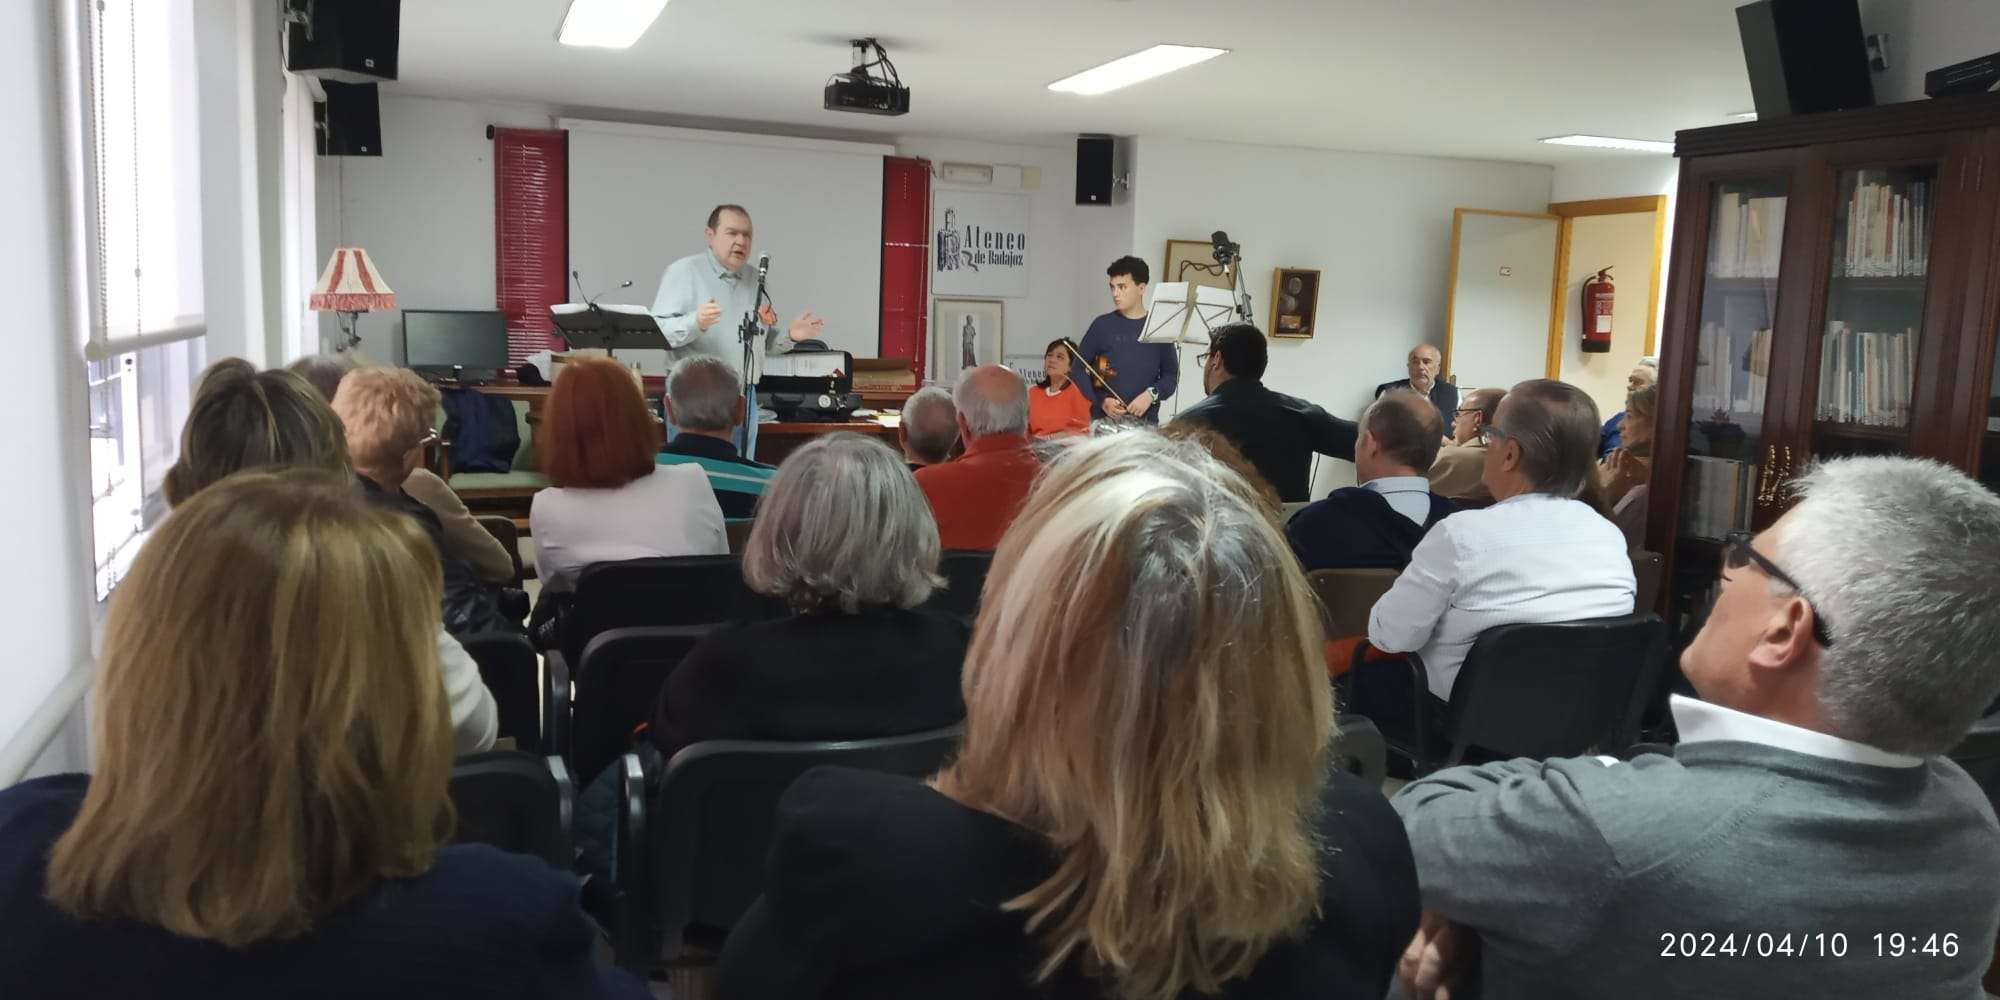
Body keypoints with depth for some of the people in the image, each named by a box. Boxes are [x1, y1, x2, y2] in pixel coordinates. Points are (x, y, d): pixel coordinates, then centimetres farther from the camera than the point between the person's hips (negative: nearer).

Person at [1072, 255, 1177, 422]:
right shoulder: (1103, 325, 5)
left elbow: (1171, 374, 10)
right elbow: (1078, 368, 7)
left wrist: (1151, 394, -10)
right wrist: (1101, 401, -7)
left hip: (1145, 421, 0)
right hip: (1103, 419, 0)